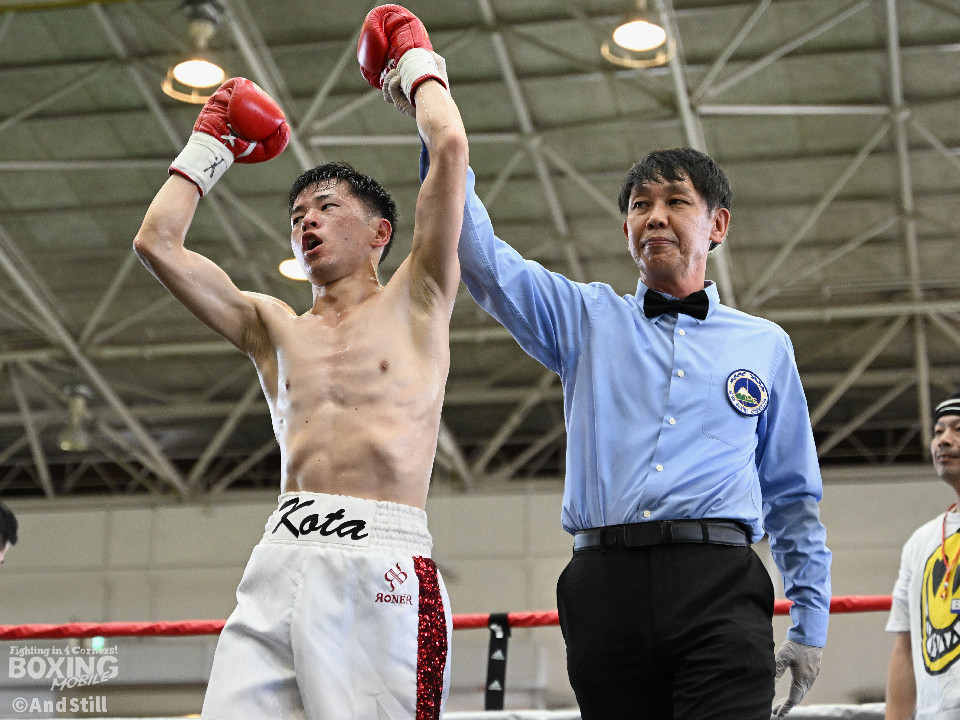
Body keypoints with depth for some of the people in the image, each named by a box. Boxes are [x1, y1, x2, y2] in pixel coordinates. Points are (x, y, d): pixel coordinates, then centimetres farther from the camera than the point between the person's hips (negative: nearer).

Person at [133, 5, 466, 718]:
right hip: (279, 563, 4)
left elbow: (450, 148, 4)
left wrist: (417, 59, 21)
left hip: (383, 562, -3)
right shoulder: (272, 327, 24)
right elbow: (157, 242, 19)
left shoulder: (415, 301, 14)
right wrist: (211, 143, 31)